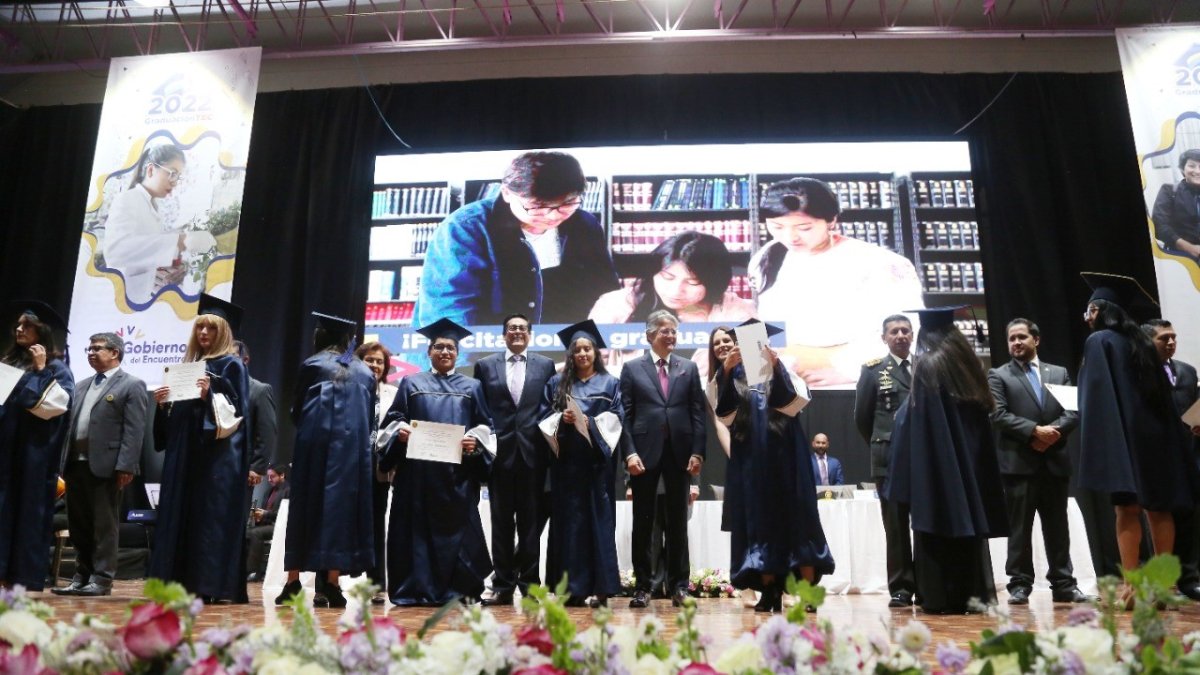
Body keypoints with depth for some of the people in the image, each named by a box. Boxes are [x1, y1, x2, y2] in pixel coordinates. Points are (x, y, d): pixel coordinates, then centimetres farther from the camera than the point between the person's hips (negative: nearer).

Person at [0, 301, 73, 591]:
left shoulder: (56, 367, -3)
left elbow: (56, 403, -16)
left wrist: (40, 370, -14)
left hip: (34, 451, -6)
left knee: (28, 508, 0)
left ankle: (25, 577, 5)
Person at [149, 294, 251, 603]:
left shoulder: (232, 365, -2)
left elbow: (237, 410, -9)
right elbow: (176, 416, 19)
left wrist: (209, 395, -21)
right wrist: (163, 404, 0)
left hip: (217, 456, -7)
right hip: (184, 454, 7)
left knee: (211, 516, -8)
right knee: (182, 515, 6)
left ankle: (212, 586, -4)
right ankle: (184, 582, 11)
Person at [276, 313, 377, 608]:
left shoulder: (312, 365, 3)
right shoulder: (366, 373, 13)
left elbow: (296, 410, 11)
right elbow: (371, 421, 15)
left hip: (315, 445, -2)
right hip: (354, 448, 2)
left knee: (306, 505, 5)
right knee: (341, 506, 0)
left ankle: (294, 580, 7)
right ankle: (331, 582, -4)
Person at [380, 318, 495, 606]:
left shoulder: (472, 387, 16)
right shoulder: (411, 383, 16)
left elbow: (485, 425, 10)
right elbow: (393, 418, 10)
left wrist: (475, 439, -11)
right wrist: (400, 430, -12)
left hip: (458, 470, 0)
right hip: (417, 468, 0)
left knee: (458, 526, -2)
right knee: (416, 526, -1)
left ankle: (459, 589, 4)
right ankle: (415, 589, 5)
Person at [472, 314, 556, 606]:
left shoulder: (545, 366, 8)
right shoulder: (485, 365, 8)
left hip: (532, 452, 0)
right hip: (500, 451, 0)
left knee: (531, 521, 6)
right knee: (501, 522, 6)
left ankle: (529, 583, 15)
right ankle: (503, 586, 13)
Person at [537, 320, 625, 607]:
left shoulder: (610, 383, 11)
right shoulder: (556, 383, 14)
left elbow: (617, 419, 2)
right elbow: (544, 417, 9)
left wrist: (591, 423, -12)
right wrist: (561, 419, -9)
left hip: (598, 459, -1)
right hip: (566, 460, 1)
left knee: (599, 520, -2)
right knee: (568, 521, 0)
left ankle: (601, 588, 1)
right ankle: (571, 588, 4)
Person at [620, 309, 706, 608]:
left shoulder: (689, 368, 10)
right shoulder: (632, 368, 5)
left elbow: (698, 412, 6)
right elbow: (625, 414, 1)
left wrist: (697, 452, -3)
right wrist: (629, 452, -9)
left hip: (679, 452, 1)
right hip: (645, 452, -1)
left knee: (678, 522, 8)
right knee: (642, 522, 5)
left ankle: (679, 585, 16)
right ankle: (642, 585, 14)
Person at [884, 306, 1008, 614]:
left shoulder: (926, 368, -6)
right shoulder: (968, 365, 10)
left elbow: (909, 421, -10)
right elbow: (985, 415, 14)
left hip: (936, 465, -6)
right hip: (971, 462, 6)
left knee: (940, 530, -2)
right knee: (968, 521, 9)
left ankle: (944, 596, -2)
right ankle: (974, 593, 11)